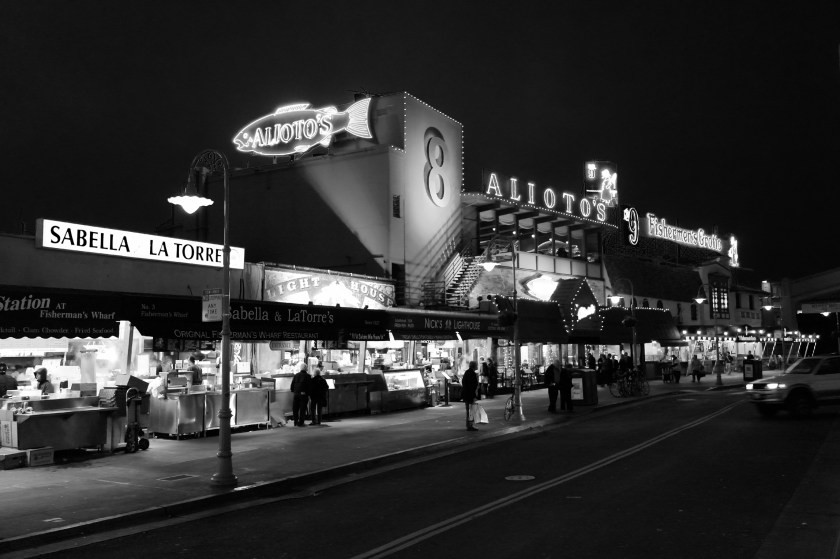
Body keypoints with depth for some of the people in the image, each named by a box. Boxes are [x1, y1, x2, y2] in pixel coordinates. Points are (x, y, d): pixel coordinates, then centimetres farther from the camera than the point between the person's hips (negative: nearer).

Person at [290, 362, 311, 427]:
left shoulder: (296, 375, 8)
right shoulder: (307, 376, -2)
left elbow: (292, 385, 8)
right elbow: (309, 386, -4)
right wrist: (308, 394, 2)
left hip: (296, 394, 3)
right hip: (303, 394, -3)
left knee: (295, 409, 10)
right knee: (302, 409, 0)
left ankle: (296, 422, 12)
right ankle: (301, 423, -3)